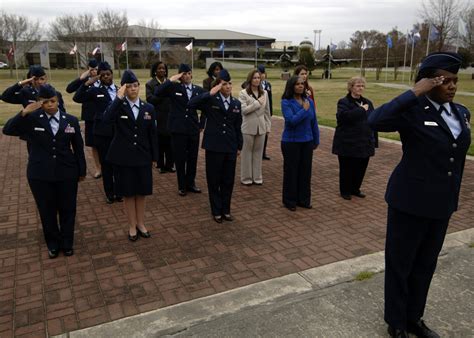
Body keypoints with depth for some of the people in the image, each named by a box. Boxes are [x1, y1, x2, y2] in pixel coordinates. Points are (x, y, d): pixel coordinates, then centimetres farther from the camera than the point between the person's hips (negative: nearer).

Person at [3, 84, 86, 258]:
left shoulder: (71, 120, -1)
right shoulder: (32, 119, -5)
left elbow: (78, 147, 4)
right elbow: (8, 130, -13)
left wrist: (82, 171, 8)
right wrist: (23, 113, -26)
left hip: (67, 173, 1)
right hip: (40, 175, 0)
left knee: (67, 209, 12)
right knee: (47, 211, 13)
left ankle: (67, 243, 33)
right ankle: (53, 244, 34)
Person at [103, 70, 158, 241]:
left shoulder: (148, 108, 2)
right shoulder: (118, 106, -4)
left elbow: (152, 134, 5)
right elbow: (106, 118, -27)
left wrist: (154, 157, 5)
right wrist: (119, 97, -26)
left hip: (142, 157, 2)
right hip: (123, 158, -2)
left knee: (141, 192, 12)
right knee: (128, 193, 8)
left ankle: (141, 224, 29)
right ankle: (132, 226, 24)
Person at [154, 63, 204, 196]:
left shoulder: (199, 90, 6)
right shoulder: (174, 87, -2)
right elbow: (157, 93, -17)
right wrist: (171, 80, -18)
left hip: (193, 129, 3)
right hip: (178, 129, -3)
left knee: (192, 158, 10)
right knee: (180, 159, 5)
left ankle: (190, 183, 27)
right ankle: (182, 186, 18)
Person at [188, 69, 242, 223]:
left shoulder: (236, 103, 8)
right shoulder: (210, 100, -5)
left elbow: (238, 127, 12)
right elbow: (191, 104, -22)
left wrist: (239, 146, 11)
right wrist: (209, 94, -25)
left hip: (230, 148, 4)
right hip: (214, 146, -3)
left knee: (228, 181, 10)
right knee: (214, 181, 6)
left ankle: (226, 210, 25)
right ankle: (216, 211, 20)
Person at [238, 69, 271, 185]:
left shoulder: (264, 93, 8)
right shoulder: (243, 93, -5)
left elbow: (267, 111, 11)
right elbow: (243, 110, -16)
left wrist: (268, 126, 8)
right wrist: (257, 103, -14)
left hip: (261, 127, 4)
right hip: (248, 127, -4)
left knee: (258, 152, 9)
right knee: (247, 152, 5)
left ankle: (257, 177, 20)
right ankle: (246, 177, 16)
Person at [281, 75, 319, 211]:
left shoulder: (309, 101, 2)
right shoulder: (286, 102, -10)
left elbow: (314, 122, 8)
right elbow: (291, 120, -23)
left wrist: (316, 140, 10)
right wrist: (304, 110, -16)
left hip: (307, 141, 4)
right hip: (291, 142, -4)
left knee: (306, 170, 11)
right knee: (291, 171, 6)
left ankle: (303, 199, 25)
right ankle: (290, 201, 19)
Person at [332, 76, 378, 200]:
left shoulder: (367, 102, 12)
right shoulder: (344, 102, -6)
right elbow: (343, 116, -27)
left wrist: (374, 141, 8)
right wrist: (361, 110, -22)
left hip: (364, 143, 5)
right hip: (347, 143, -5)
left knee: (361, 168, 11)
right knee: (347, 169, 3)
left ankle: (355, 189, 30)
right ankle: (345, 191, 20)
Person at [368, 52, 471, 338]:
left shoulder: (461, 113, 7)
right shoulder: (413, 111, -15)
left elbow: (458, 158, 15)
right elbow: (375, 120, -35)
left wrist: (453, 195, 17)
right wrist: (414, 93, -29)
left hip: (442, 203, 7)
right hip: (411, 201, -7)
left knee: (426, 264, 19)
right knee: (400, 264, 9)